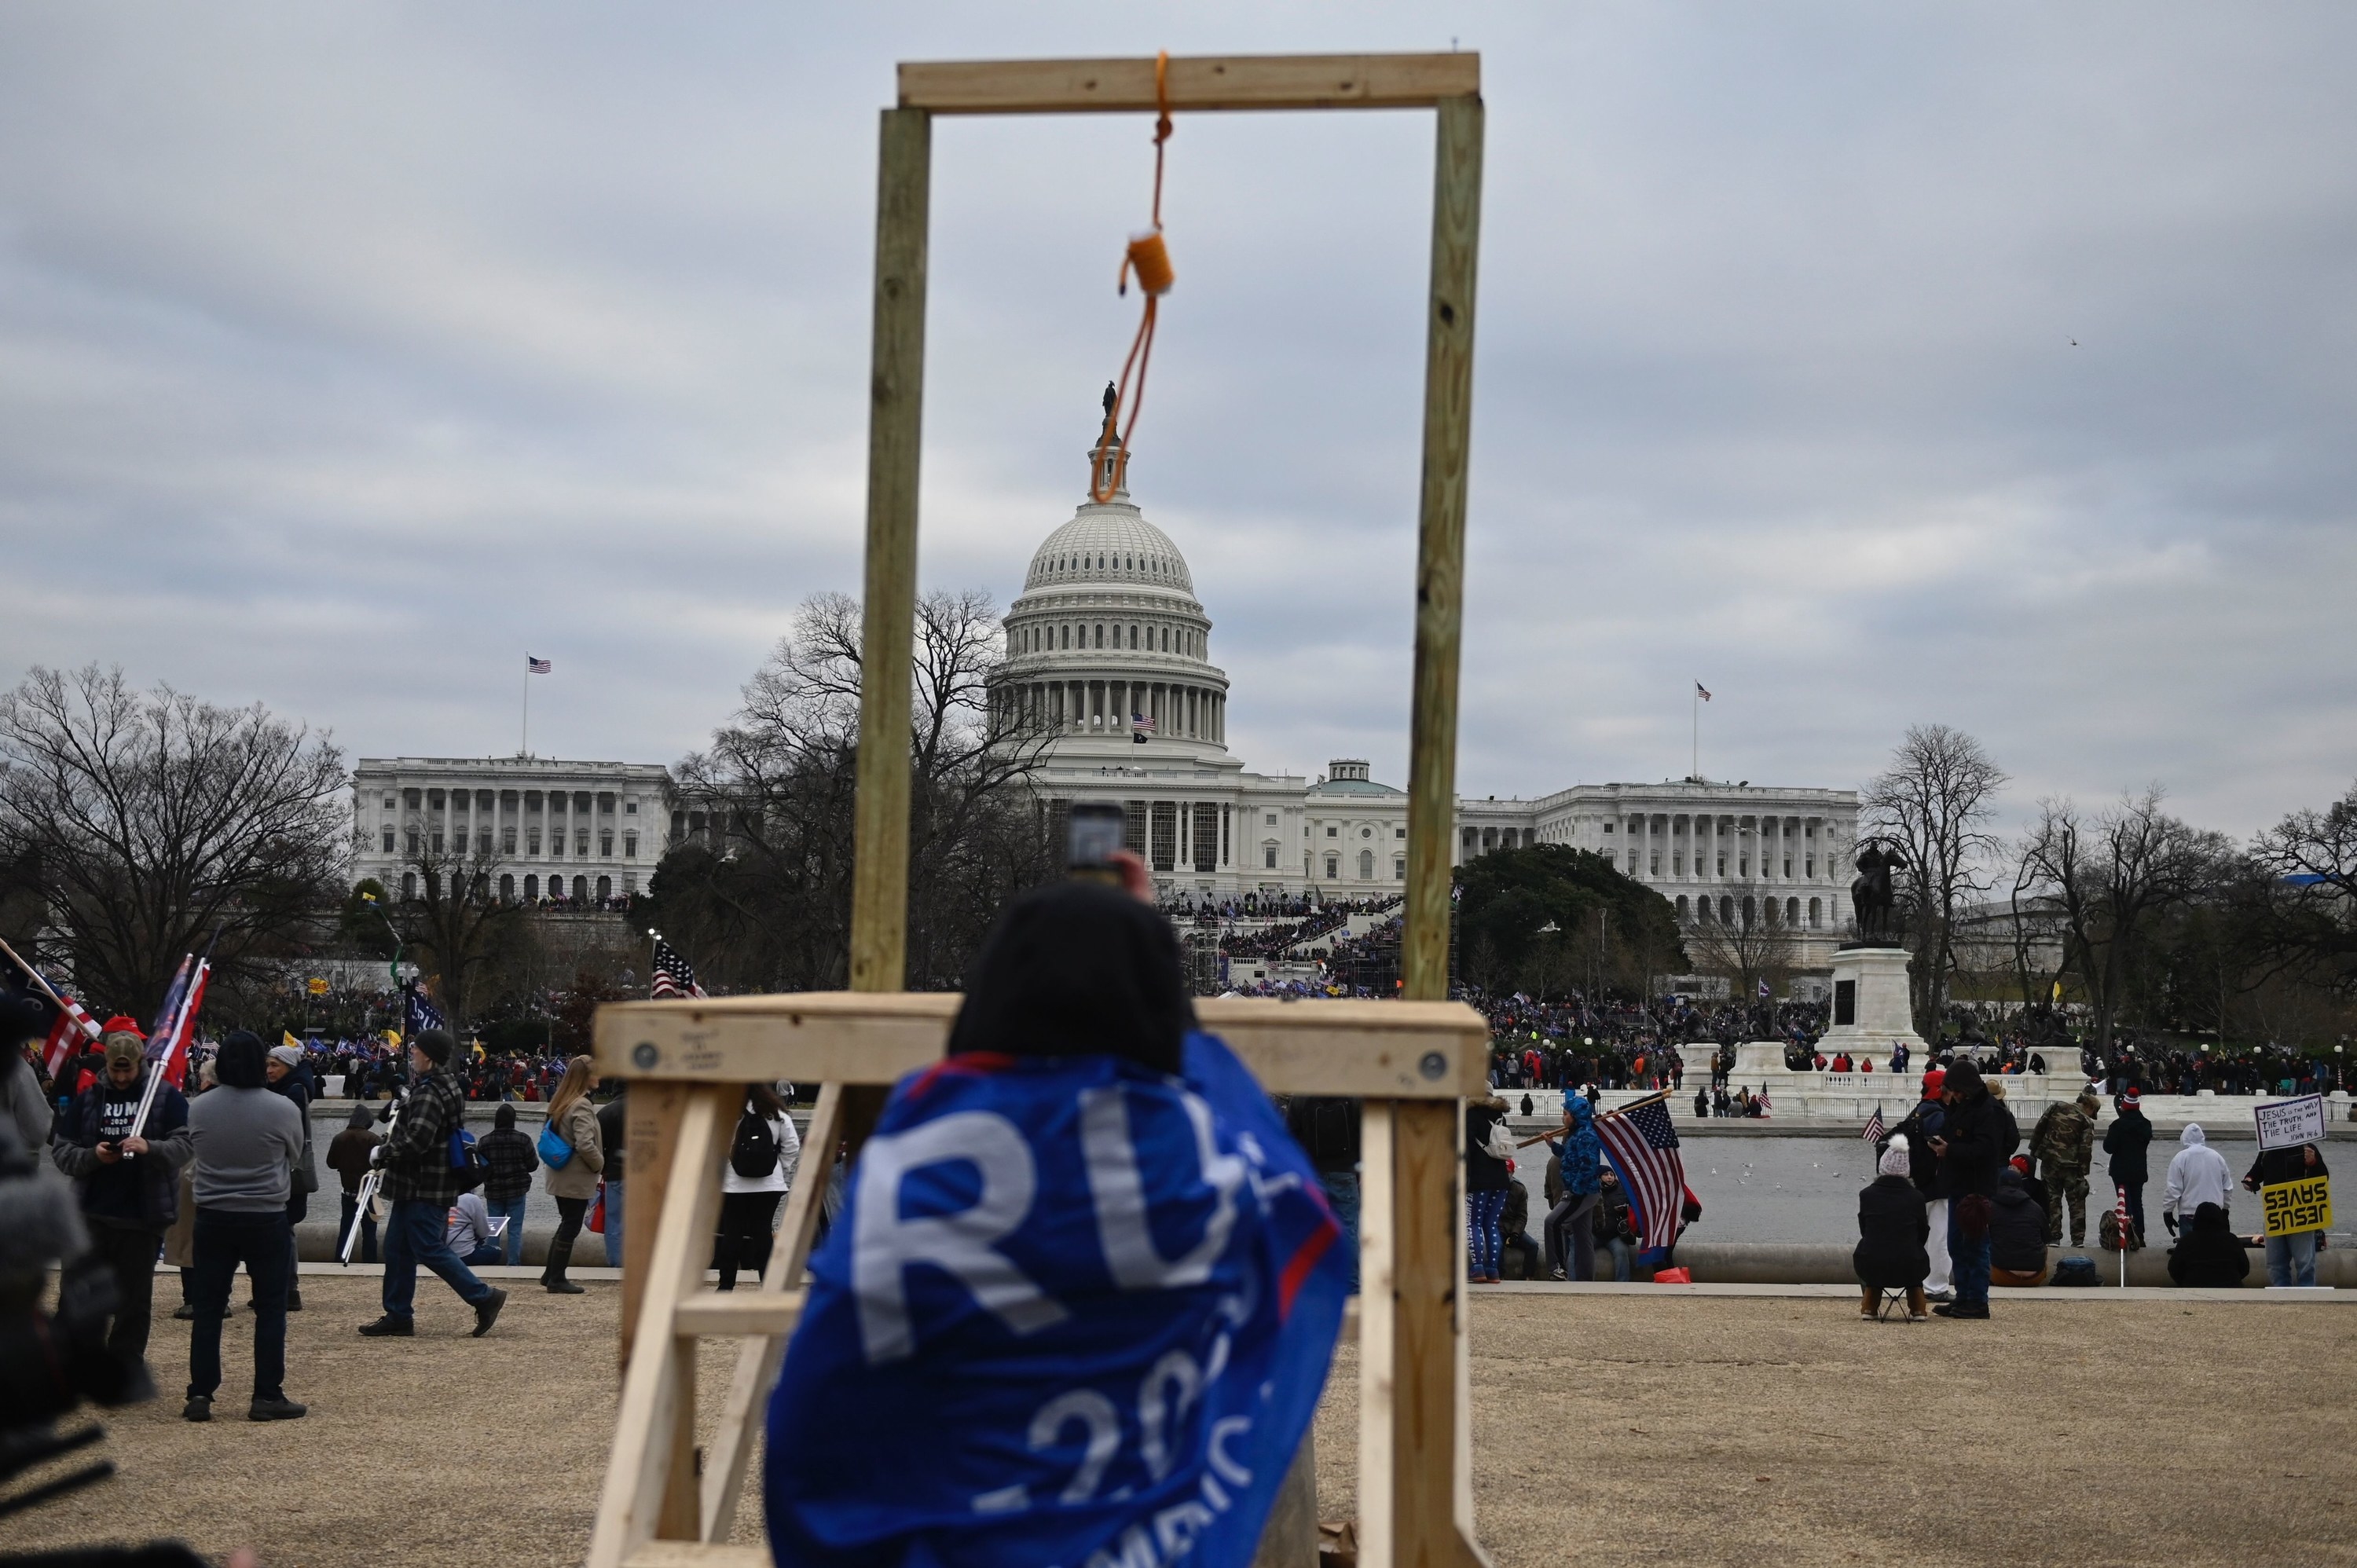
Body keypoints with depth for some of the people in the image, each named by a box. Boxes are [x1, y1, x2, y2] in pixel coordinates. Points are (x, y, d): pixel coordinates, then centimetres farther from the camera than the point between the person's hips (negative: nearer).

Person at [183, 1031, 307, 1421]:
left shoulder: (199, 1108, -7)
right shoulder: (282, 1110, -13)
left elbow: (195, 1150, 9)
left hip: (213, 1218, 2)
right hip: (266, 1219, -2)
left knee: (208, 1308, 9)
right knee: (270, 1309, 6)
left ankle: (200, 1395, 9)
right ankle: (267, 1396, 5)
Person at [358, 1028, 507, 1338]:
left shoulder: (429, 1092, -20)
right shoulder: (443, 1084, 12)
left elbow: (416, 1142, -27)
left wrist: (382, 1154, -14)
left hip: (425, 1188, -11)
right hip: (415, 1184, 11)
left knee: (429, 1248, -8)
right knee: (397, 1247, 12)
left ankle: (483, 1297, -3)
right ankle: (398, 1315, 17)